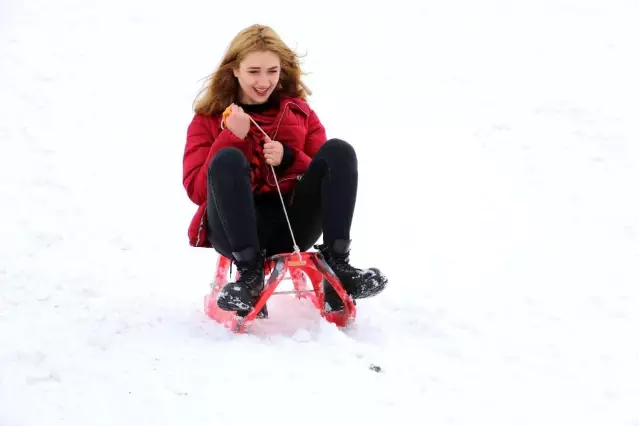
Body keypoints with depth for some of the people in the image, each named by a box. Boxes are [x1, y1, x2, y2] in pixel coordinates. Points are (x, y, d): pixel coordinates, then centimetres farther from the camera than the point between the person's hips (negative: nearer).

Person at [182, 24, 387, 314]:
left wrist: (289, 159, -8)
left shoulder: (300, 113, 17)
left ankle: (336, 266, -26)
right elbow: (196, 190, -1)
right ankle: (250, 273, -32)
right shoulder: (208, 119, 10)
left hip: (292, 227, 3)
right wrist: (232, 137, -10)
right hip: (236, 231, -2)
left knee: (338, 150, -16)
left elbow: (329, 174, 10)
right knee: (227, 159, -31)